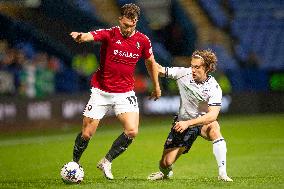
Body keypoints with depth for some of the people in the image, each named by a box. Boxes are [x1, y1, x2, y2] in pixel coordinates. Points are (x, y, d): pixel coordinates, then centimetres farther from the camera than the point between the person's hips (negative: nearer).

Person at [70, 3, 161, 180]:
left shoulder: (143, 40, -3)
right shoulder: (109, 34, -13)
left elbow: (151, 62, 15)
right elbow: (90, 36, -34)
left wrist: (156, 86, 22)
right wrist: (80, 36, -57)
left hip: (125, 92, 2)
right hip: (101, 91, -2)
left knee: (132, 131, -16)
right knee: (87, 134, -1)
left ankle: (107, 161, 5)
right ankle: (74, 164, 26)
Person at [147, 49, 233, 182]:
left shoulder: (214, 88, -22)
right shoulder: (183, 73, -13)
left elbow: (213, 115, -31)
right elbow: (159, 70, -5)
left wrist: (188, 123, -39)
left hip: (203, 122, -2)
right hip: (182, 123, 2)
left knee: (214, 127, -39)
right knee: (166, 163, -5)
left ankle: (223, 174, -35)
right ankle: (166, 173, 37)